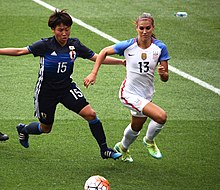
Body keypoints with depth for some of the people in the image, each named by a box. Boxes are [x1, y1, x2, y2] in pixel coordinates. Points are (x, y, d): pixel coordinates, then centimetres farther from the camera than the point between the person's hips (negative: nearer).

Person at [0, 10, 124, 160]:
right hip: (46, 90, -3)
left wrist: (121, 61, -10)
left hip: (67, 87, 3)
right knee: (45, 128, 13)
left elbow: (98, 58, -4)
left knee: (90, 114, -16)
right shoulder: (45, 45, -18)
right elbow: (20, 51, -10)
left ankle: (104, 150, -5)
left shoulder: (74, 45, -8)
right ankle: (23, 129, 47)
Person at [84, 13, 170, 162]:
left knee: (136, 127, 23)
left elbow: (165, 78, -5)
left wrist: (163, 73, -29)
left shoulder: (160, 47, -9)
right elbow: (104, 52, 2)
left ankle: (123, 147, 55)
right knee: (161, 116, -23)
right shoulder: (128, 46, -14)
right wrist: (94, 74, -4)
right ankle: (149, 141, 6)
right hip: (129, 93, -5)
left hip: (147, 95, 5)